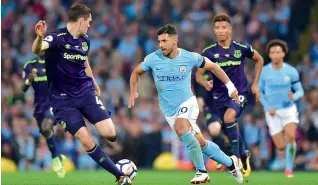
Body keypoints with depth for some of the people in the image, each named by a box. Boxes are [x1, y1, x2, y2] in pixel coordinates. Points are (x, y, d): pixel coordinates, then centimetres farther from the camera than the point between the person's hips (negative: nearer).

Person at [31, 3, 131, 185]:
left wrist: (94, 84, 34)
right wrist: (39, 37, -59)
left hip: (86, 92, 5)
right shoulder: (57, 38, -16)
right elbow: (37, 50, -38)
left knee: (110, 133, -11)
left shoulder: (85, 40, 5)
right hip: (63, 99, -5)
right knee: (87, 141, -14)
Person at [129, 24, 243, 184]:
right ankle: (230, 163, 23)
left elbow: (212, 67, 4)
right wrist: (133, 92, -5)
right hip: (169, 109, 3)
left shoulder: (190, 57, -12)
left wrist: (230, 86, 2)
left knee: (181, 130, -34)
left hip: (187, 103, -3)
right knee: (201, 143, 3)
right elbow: (136, 73, 10)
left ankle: (201, 172, -28)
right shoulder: (153, 59, -9)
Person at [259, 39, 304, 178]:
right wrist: (268, 108, -10)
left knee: (290, 136, -26)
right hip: (273, 112, 1)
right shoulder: (264, 71, -6)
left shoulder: (291, 71, -7)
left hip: (289, 110, 0)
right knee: (281, 147, -4)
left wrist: (293, 97, -27)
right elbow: (260, 91, 5)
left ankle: (289, 169, -11)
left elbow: (300, 92, -2)